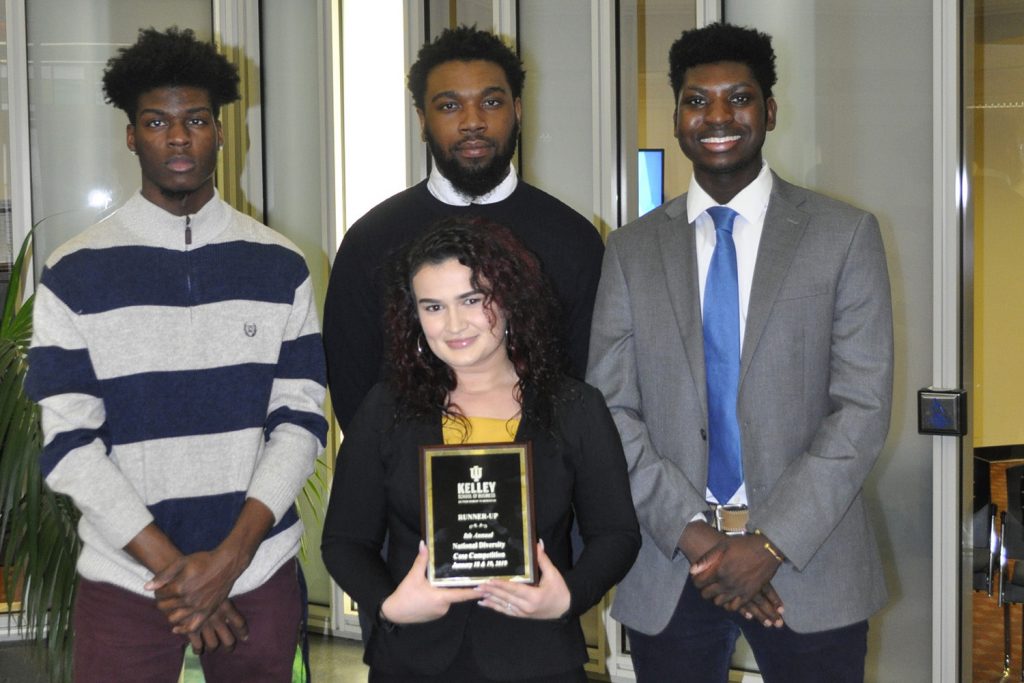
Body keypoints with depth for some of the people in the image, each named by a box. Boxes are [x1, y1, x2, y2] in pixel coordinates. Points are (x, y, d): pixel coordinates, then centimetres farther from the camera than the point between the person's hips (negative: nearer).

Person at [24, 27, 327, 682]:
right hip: (123, 583, -1)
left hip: (261, 575, 2)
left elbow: (301, 419, 0)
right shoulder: (74, 275, -2)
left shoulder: (280, 266, 3)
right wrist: (173, 567, -13)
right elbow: (68, 444, -6)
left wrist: (230, 557, -12)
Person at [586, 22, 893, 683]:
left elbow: (863, 408, -6)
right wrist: (691, 532, -11)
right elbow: (611, 410, 1)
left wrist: (771, 543, -13)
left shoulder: (846, 235, 1)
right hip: (669, 574, 2)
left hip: (809, 564, -1)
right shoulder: (632, 249, 7)